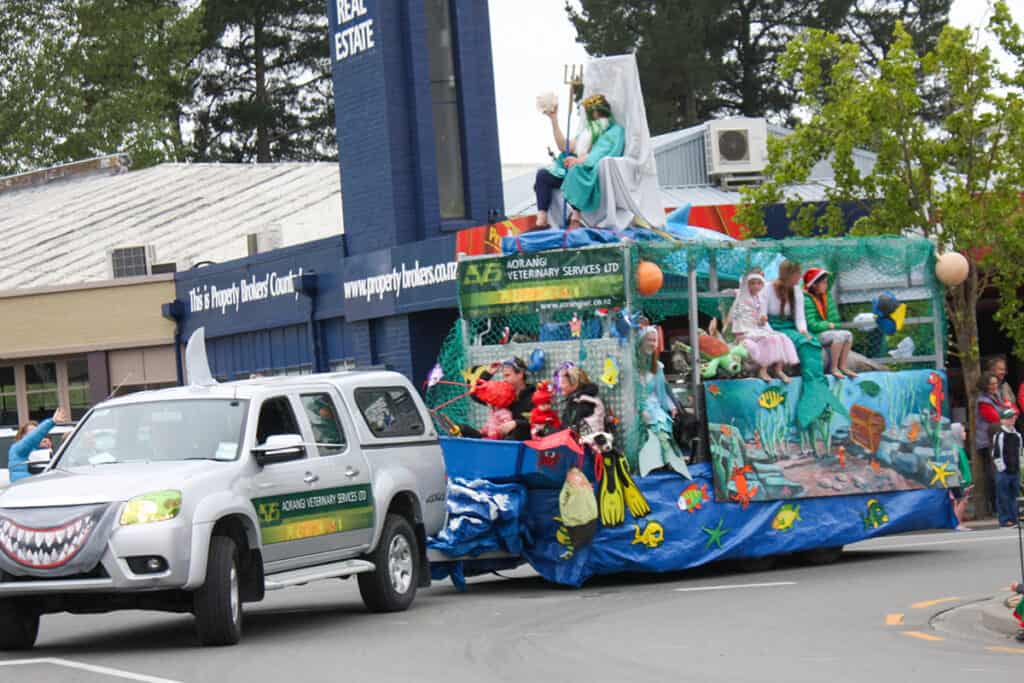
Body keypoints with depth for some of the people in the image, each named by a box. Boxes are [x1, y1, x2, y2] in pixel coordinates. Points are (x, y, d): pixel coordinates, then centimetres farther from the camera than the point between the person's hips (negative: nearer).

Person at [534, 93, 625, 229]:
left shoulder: (614, 131, 2)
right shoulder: (589, 131, 27)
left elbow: (601, 154, -16)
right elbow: (564, 146, 21)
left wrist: (579, 160, -34)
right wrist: (554, 119, 17)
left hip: (597, 174, -8)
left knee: (576, 171, -40)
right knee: (543, 174, -11)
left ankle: (576, 218, -43)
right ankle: (542, 220, -26)